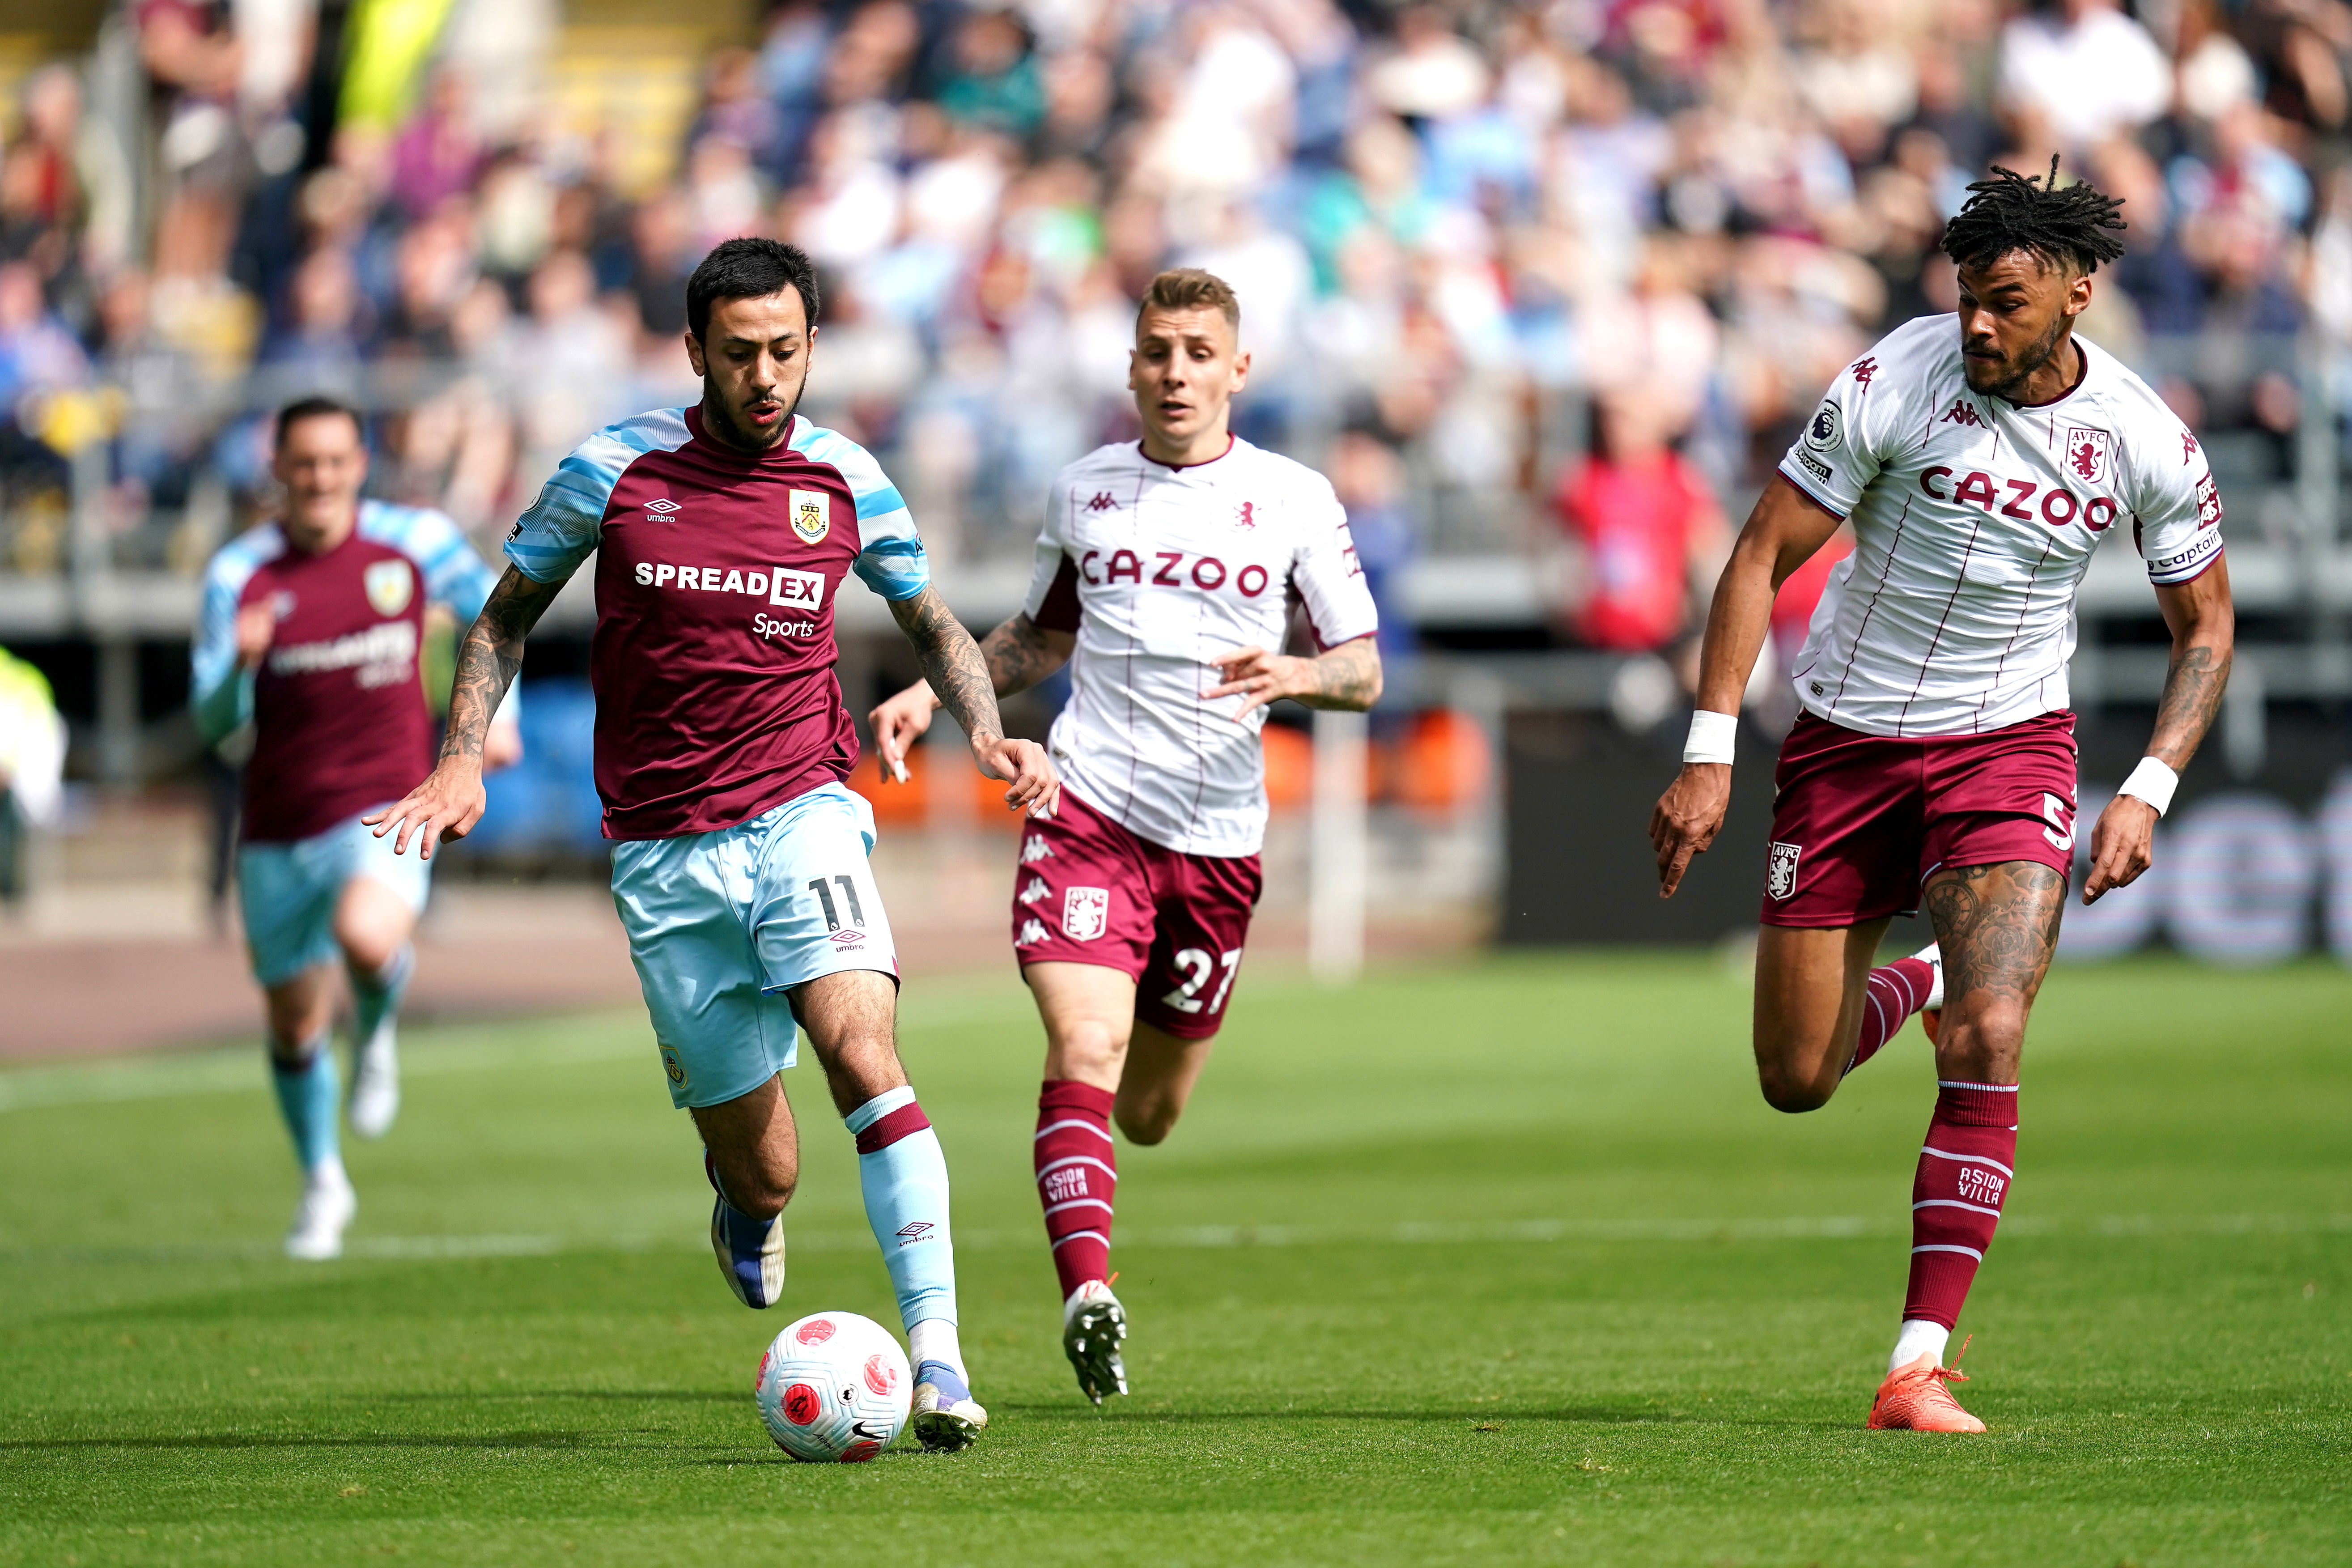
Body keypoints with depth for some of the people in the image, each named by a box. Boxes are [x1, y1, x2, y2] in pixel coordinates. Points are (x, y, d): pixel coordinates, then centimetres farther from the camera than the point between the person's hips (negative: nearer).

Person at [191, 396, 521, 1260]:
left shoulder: (414, 541, -4)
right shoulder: (239, 573, -5)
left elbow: (491, 605, 17)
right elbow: (213, 721, -9)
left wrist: (498, 713, 9)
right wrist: (239, 663, -29)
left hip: (385, 807, -2)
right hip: (279, 825, 2)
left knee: (367, 936, -33)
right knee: (294, 1023, 10)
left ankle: (378, 1034, 3)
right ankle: (323, 1183, 36)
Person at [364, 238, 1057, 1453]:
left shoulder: (846, 482, 2)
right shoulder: (614, 470, -2)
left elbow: (930, 622, 20)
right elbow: (507, 614, 12)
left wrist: (987, 732, 2)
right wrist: (462, 758, -1)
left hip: (802, 814, 0)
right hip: (663, 853, 0)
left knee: (862, 1053, -27)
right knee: (762, 1174, 2)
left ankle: (937, 1353, -28)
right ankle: (746, 1210, 42)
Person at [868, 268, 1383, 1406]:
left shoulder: (1294, 500, 3)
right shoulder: (1082, 492, 9)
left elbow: (1364, 672, 4)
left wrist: (1293, 675, -18)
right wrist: (931, 694, 8)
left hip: (1217, 838, 1)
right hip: (1088, 808, -1)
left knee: (1148, 1115, 11)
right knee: (1084, 1052, -22)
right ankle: (1088, 1295, -30)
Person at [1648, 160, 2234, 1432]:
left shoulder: (2146, 443, -9)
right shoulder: (1893, 383, -16)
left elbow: (2205, 625, 5)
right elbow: (1763, 555, -10)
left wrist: (2148, 792, -8)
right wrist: (1710, 754, -15)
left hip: (2009, 746, 0)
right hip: (1845, 742, 0)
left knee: (1989, 1039, -22)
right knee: (1796, 1083, 4)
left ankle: (1919, 1368, -18)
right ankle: (1906, 985, 42)